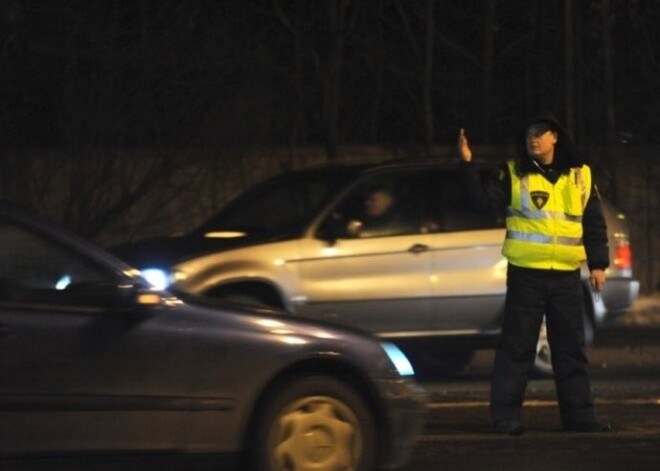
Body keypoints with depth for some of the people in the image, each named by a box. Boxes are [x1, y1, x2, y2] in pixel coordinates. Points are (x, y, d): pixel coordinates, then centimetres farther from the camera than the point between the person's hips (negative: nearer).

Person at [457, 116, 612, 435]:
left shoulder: (580, 176, 9)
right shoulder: (513, 174, 4)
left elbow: (594, 224, 11)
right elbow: (483, 200, -9)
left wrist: (598, 264, 4)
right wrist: (468, 164, -19)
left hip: (566, 276, 2)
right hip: (525, 274, -2)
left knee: (571, 348, 7)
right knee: (516, 347, -3)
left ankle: (578, 415, 12)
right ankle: (505, 416, 0)